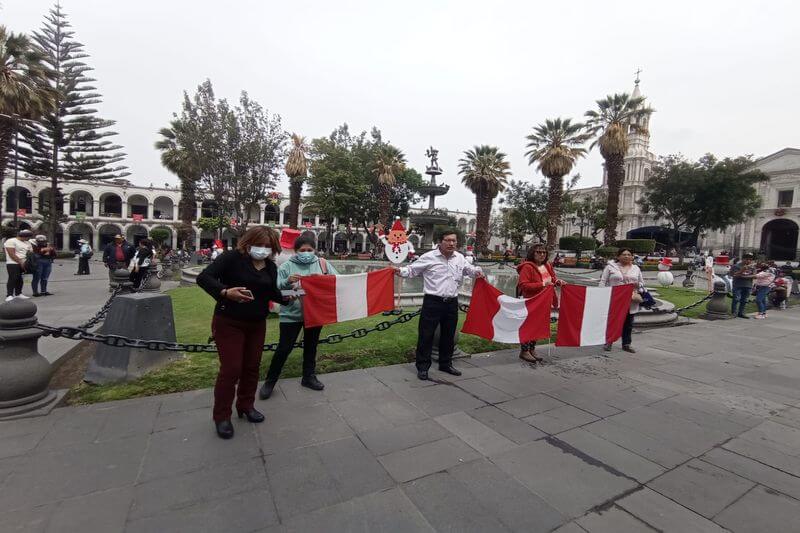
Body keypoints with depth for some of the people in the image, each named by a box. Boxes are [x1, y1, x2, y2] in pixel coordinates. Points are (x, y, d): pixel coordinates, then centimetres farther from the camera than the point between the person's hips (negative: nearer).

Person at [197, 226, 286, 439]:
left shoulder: (271, 267, 2)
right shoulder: (232, 257, -16)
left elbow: (272, 293, 7)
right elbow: (203, 277, -24)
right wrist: (225, 292, -39)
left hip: (257, 324, 6)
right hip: (229, 322, -6)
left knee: (252, 366, 14)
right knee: (231, 368, -3)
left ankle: (246, 405, 33)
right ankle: (222, 416, 16)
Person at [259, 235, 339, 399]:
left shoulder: (322, 264, -1)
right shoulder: (286, 266, -6)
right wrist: (287, 281, -30)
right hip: (292, 315, -3)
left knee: (311, 346, 17)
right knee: (284, 348, 3)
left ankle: (309, 377, 35)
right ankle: (269, 381, 20)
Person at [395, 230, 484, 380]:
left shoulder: (460, 258, 9)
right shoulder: (429, 257, -7)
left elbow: (468, 268, 22)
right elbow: (412, 270, -4)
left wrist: (476, 271, 0)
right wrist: (401, 271, -22)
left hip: (452, 303, 5)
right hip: (433, 302, -5)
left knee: (449, 335, 17)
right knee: (426, 335, 0)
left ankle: (445, 364, 35)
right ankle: (422, 367, 15)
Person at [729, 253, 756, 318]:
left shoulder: (752, 267, 11)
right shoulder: (736, 266, -2)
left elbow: (754, 275, 1)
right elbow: (733, 275, -8)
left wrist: (744, 276, -12)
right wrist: (741, 271, -21)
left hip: (748, 286, 5)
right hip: (737, 285, -4)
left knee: (744, 300, 7)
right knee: (736, 299, -11)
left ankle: (741, 313, 13)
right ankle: (733, 312, -7)